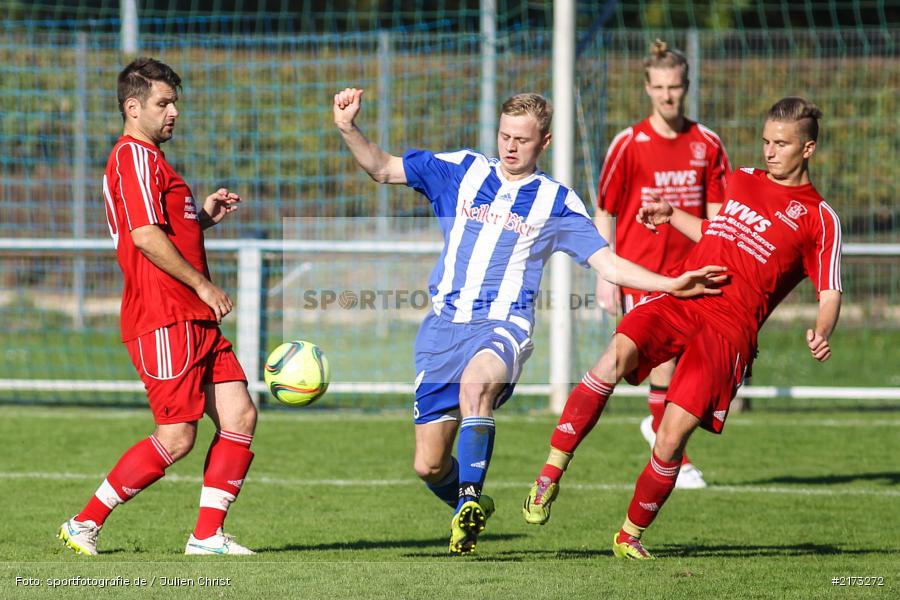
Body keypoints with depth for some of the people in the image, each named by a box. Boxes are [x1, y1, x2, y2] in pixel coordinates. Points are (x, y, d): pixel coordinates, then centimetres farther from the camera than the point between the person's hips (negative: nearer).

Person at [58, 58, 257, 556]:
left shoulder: (148, 159, 23)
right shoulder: (135, 156, -10)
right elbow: (146, 237, -20)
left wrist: (205, 217, 15)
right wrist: (204, 287, -15)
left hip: (193, 319, 10)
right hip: (165, 319, -10)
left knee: (240, 416, 2)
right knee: (176, 438, -11)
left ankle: (208, 535, 3)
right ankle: (85, 524, -2)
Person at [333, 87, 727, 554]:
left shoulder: (556, 202, 7)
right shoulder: (461, 171, 11)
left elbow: (609, 264, 5)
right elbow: (382, 169, 11)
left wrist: (672, 285, -7)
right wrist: (348, 128, -5)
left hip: (503, 324, -3)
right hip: (444, 324, 3)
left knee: (475, 380, -40)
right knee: (428, 465, -1)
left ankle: (469, 503, -31)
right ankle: (471, 508, 32)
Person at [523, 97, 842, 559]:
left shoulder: (819, 219, 6)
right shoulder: (742, 181, 22)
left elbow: (830, 295, 2)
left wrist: (821, 334, -17)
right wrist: (671, 217, 28)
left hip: (730, 328, -3)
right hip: (679, 298, 3)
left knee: (672, 435, -15)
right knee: (616, 357, -29)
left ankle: (631, 536, 7)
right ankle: (550, 475, -26)